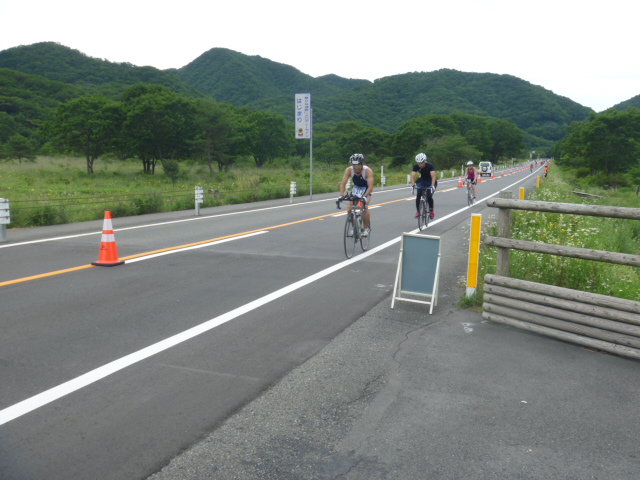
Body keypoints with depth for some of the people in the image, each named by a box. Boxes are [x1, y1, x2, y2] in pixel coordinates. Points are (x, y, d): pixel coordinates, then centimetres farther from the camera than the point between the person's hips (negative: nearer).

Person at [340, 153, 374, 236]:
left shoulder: (368, 171, -32)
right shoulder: (349, 170, -25)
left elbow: (370, 186, -40)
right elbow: (343, 184, -27)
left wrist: (365, 196, -54)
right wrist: (341, 195, -42)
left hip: (366, 189, -3)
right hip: (356, 188, 3)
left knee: (364, 207, -24)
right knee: (350, 208, -12)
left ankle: (367, 228, -8)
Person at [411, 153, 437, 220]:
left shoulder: (430, 166, -27)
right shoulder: (416, 166, -19)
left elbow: (433, 176, -38)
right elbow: (413, 176, -27)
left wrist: (432, 185, -52)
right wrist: (413, 184, -44)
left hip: (430, 182, -3)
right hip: (422, 181, 3)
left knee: (429, 196, -20)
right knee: (418, 195, -19)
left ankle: (432, 211, 2)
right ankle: (418, 211, -7)